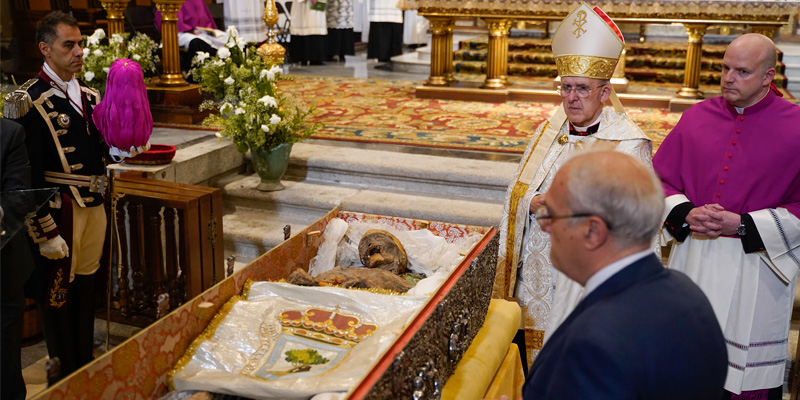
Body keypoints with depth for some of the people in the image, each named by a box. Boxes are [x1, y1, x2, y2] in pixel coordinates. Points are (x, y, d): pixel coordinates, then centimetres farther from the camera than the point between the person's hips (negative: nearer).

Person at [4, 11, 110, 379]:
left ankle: (87, 365, 34)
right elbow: (29, 173, -15)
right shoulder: (29, 100, -13)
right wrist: (45, 233, -16)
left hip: (94, 206, 7)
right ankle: (66, 376, 21)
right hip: (59, 210, -7)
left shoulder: (89, 96, 10)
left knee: (86, 287, 19)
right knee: (57, 296, 5)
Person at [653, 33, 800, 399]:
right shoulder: (697, 117, 4)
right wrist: (686, 214, -9)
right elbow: (659, 178, 8)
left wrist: (743, 225, -15)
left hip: (755, 270, -3)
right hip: (691, 259, 3)